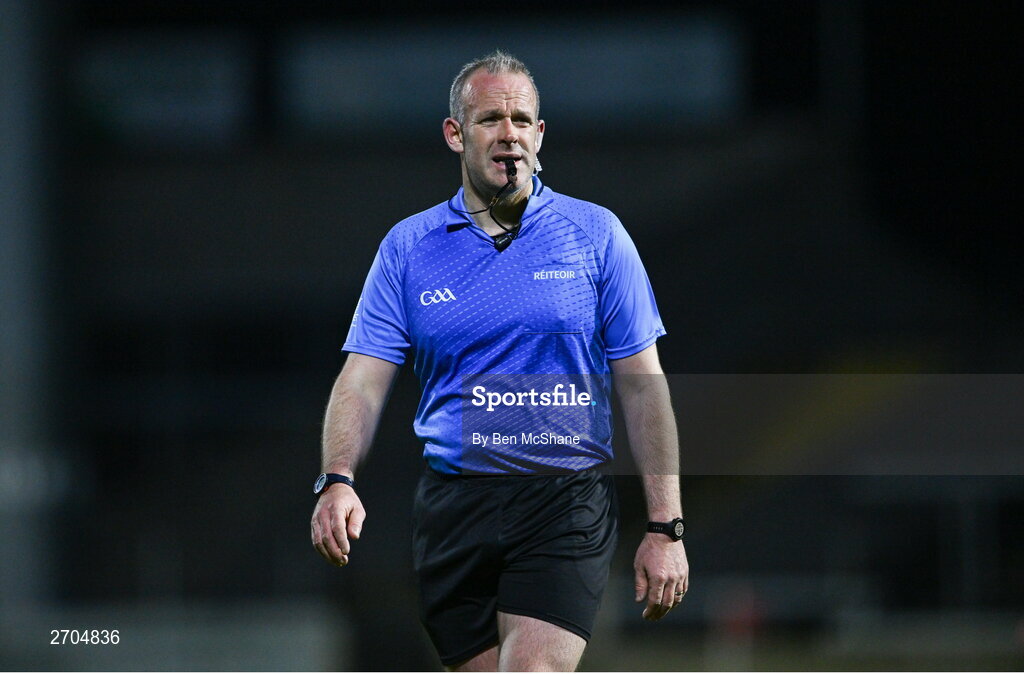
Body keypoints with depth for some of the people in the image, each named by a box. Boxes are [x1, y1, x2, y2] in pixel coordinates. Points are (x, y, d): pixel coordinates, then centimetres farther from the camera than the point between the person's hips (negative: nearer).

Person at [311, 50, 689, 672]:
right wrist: (338, 481, -18)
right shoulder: (408, 247, 8)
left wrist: (665, 528, -1)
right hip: (452, 504, 3)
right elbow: (364, 379, 2)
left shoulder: (596, 235, 4)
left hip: (567, 504, -3)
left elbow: (644, 387, 4)